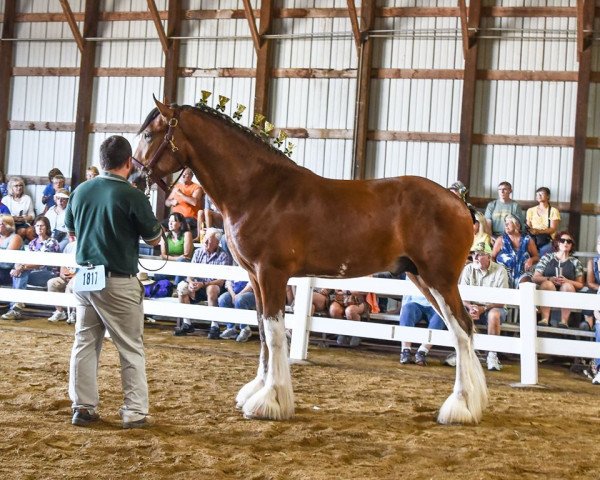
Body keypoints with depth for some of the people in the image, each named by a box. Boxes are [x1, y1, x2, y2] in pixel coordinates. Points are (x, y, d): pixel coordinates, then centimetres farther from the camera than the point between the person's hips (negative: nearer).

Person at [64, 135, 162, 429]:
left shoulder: (80, 191, 3)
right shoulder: (133, 197, -14)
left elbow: (71, 232, 17)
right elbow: (154, 239, -2)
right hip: (119, 282, -5)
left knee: (85, 343, 13)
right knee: (131, 348, 5)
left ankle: (82, 408, 16)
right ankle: (135, 412, 8)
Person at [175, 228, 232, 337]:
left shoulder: (223, 256, -8)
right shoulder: (198, 252, 8)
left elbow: (221, 281, -15)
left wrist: (203, 284, -26)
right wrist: (191, 282, -19)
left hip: (215, 286, -5)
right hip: (198, 286, 5)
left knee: (211, 289, -38)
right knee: (182, 286, -22)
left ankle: (214, 326, -30)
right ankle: (186, 323, -16)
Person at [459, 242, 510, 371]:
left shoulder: (500, 271, -10)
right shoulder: (468, 269, 1)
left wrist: (483, 309, -28)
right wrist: (470, 307, -23)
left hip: (493, 307, -3)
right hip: (473, 306, 3)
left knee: (494, 315, -38)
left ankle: (492, 355, -27)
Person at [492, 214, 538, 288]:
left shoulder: (527, 240, 8)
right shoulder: (501, 240, 9)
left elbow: (537, 257, 15)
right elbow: (492, 257, 7)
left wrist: (531, 260, -8)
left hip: (523, 274, 1)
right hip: (505, 274, 0)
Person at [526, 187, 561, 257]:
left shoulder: (553, 211, 5)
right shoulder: (531, 210, 15)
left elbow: (553, 229, -4)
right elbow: (528, 226, 12)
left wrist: (538, 231, -19)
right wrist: (529, 230, -13)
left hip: (547, 241, -2)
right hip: (533, 240, 2)